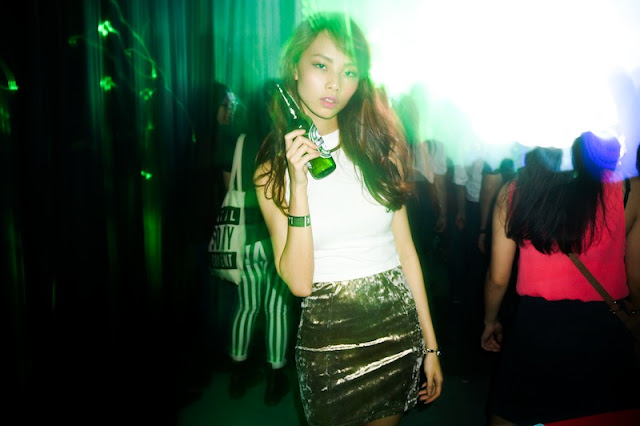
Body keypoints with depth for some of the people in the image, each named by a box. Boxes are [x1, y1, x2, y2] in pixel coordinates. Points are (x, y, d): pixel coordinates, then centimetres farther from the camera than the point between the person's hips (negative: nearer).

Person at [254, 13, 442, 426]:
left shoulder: (379, 149, 0)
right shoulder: (273, 170, -4)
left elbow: (405, 249, 1)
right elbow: (299, 282, -13)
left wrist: (429, 345, 3)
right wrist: (299, 186, -22)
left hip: (398, 324, 2)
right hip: (328, 334, -1)